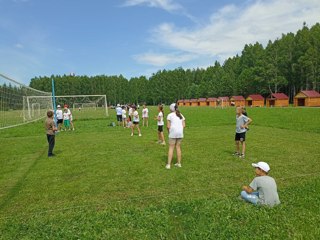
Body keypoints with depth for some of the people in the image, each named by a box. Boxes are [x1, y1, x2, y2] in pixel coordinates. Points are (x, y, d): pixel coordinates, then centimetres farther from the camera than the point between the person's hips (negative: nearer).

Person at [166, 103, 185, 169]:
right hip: (180, 133, 5)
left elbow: (168, 126, -7)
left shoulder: (170, 115, -2)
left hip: (173, 133, -5)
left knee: (171, 148, 0)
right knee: (178, 147, 13)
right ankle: (179, 163, 19)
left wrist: (169, 132, 8)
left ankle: (168, 164, 1)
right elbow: (184, 125, 7)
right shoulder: (181, 115, 13)